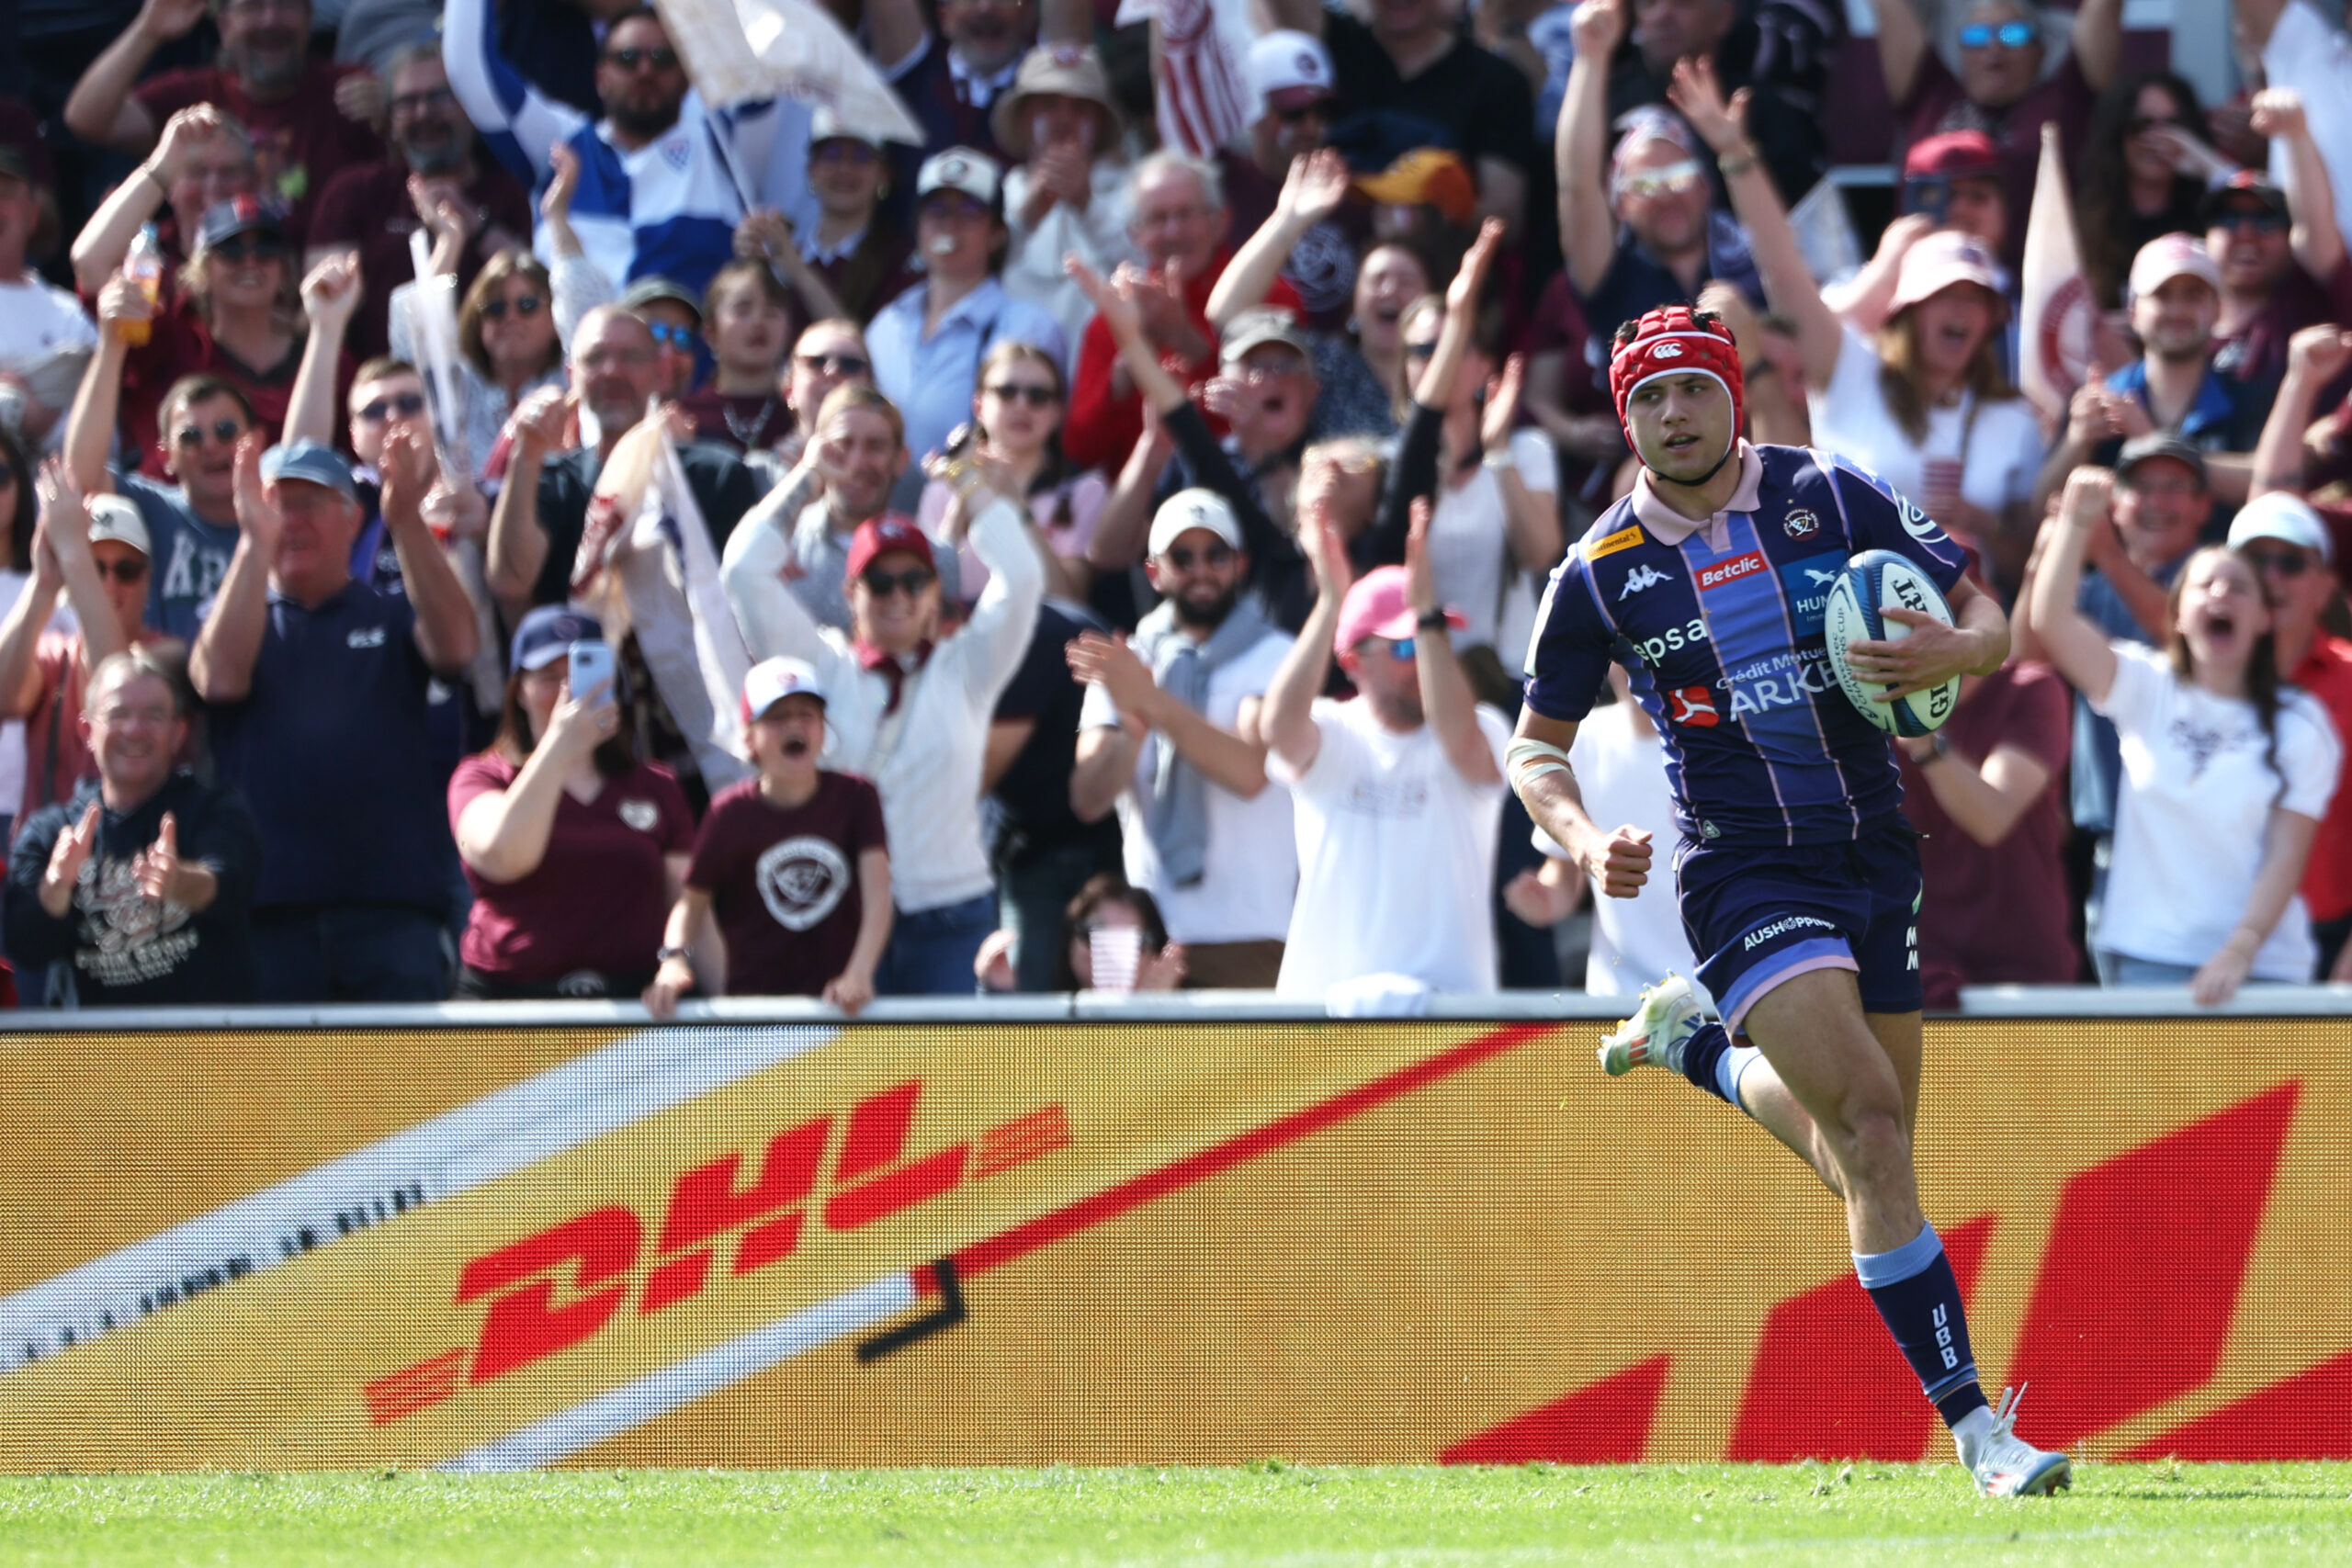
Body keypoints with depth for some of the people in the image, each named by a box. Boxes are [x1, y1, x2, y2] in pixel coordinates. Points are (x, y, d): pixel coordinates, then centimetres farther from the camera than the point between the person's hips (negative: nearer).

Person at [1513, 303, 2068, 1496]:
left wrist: (1949, 654, -20)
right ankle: (1973, 1425, -18)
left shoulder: (1830, 498, -1)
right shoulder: (1602, 572, -3)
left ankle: (1695, 1044, 42)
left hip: (1875, 857, 4)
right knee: (1871, 1117, -21)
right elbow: (1534, 745, 8)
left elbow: (1989, 624, 4)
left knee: (1861, 1162, 12)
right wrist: (1586, 843, -11)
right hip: (1744, 874, -4)